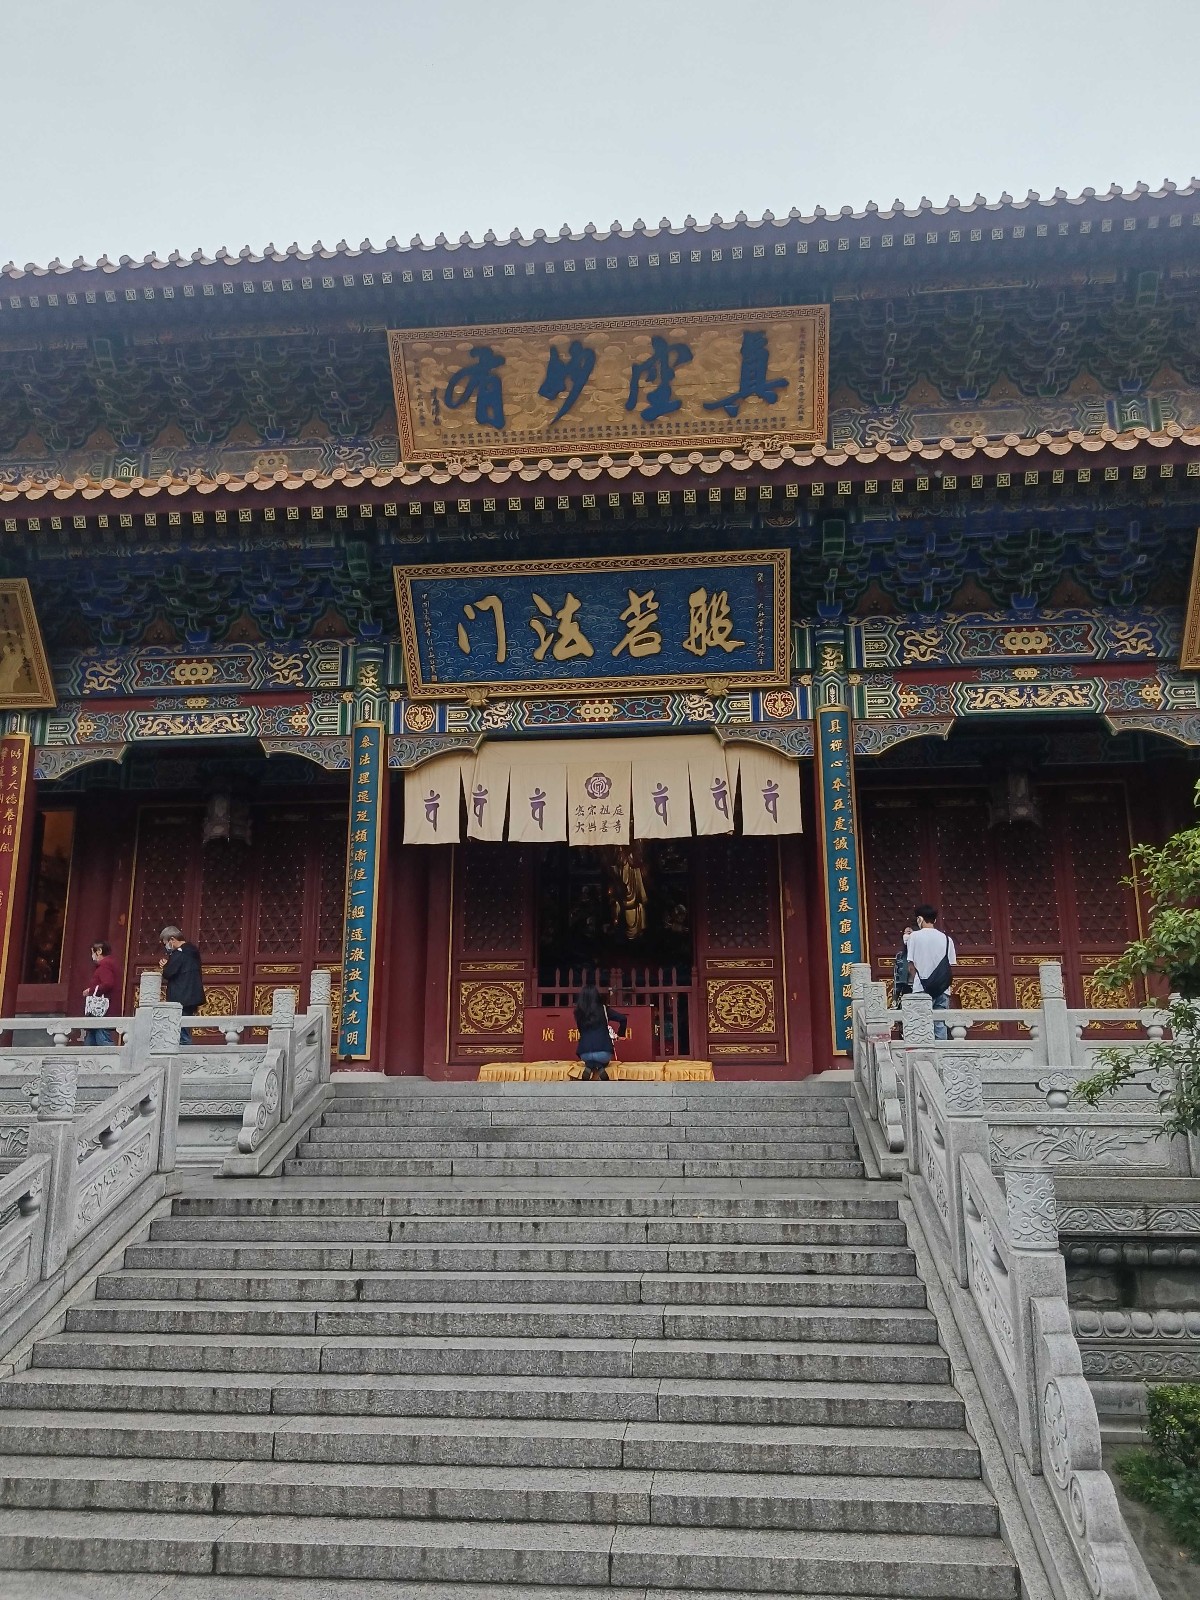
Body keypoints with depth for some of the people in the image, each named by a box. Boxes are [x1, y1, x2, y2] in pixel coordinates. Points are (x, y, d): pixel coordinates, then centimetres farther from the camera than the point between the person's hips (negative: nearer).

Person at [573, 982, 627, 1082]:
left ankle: (590, 1067, 3)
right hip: (603, 1050, -2)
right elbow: (623, 1018, 4)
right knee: (602, 1062, 34)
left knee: (590, 1061, 38)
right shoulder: (603, 1009, 4)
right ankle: (600, 1068, -1)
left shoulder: (579, 1012, 8)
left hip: (584, 1053, 2)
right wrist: (621, 1035, 19)